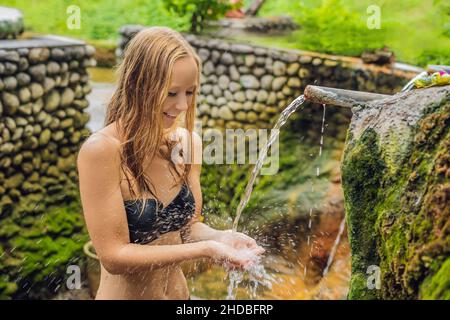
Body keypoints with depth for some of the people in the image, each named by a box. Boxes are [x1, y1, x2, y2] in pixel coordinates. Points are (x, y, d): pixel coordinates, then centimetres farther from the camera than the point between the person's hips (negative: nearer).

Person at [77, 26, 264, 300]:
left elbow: (187, 225, 1)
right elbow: (114, 256, -23)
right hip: (123, 293, -5)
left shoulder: (188, 142, -7)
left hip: (179, 291, 5)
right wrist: (206, 249, -28)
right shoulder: (102, 150, -23)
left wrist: (218, 237, -20)